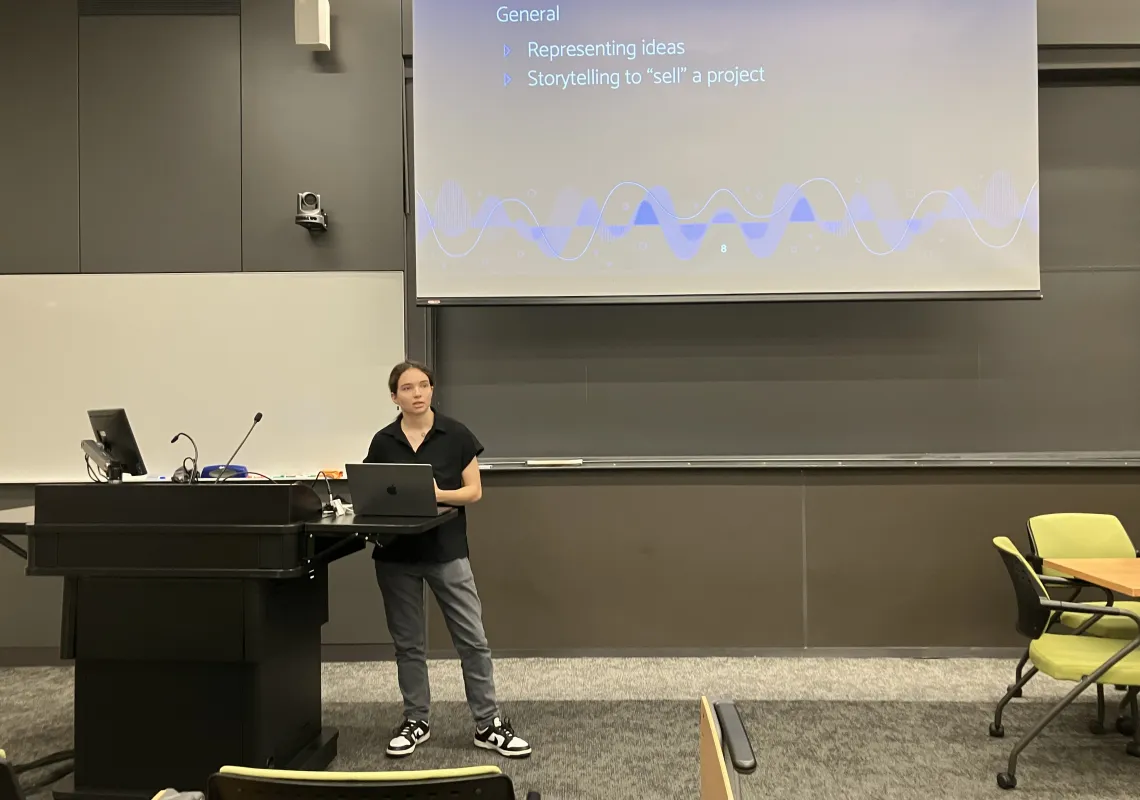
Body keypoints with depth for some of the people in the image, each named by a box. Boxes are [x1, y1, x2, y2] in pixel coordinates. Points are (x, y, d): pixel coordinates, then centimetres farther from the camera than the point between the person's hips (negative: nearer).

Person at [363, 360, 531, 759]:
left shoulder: (456, 434, -4)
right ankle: (416, 721, 28)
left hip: (446, 550, -2)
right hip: (396, 553, 2)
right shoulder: (383, 442, 2)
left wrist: (437, 494, -19)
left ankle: (488, 724, 13)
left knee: (473, 638, 0)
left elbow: (474, 491, -3)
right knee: (407, 642, 11)